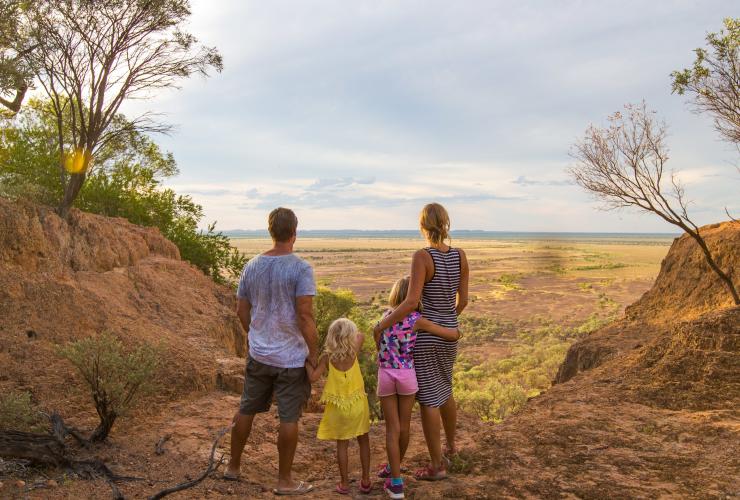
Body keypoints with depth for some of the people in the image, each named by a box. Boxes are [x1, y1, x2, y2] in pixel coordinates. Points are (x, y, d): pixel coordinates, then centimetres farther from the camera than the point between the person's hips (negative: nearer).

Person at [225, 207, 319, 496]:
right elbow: (305, 315, -20)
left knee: (246, 410, 19)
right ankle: (284, 481, 18)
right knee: (289, 418, 6)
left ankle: (233, 467, 35)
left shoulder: (252, 266, 2)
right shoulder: (301, 269, -15)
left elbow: (242, 311, 8)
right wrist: (314, 353, -11)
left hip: (258, 354, 6)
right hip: (291, 357, -5)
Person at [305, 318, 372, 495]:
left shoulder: (326, 357, -13)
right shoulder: (354, 352, -9)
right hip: (358, 404, 1)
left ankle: (344, 483, 18)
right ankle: (366, 481, 20)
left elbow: (313, 377, -19)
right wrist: (350, 334, 2)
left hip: (338, 407, 0)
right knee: (363, 441, 15)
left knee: (342, 444, 13)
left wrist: (306, 360, -9)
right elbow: (361, 336, 7)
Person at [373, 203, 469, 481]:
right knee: (444, 390, 27)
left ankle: (436, 465, 16)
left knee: (428, 398, 5)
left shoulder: (422, 256, -19)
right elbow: (463, 300, 5)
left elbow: (411, 302, -26)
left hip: (424, 333, -6)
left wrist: (381, 325, -16)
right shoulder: (460, 255, -1)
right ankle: (450, 445, 45)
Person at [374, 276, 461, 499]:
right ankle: (393, 467, 38)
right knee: (404, 425, 19)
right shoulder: (417, 320, -6)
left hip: (385, 375, 2)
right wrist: (456, 330, 18)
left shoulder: (386, 315, 4)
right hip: (407, 375, -2)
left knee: (392, 428, 7)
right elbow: (453, 335, -5)